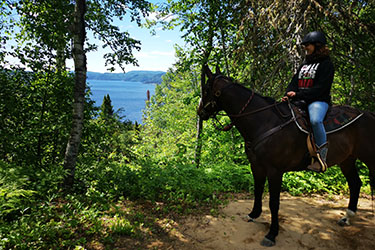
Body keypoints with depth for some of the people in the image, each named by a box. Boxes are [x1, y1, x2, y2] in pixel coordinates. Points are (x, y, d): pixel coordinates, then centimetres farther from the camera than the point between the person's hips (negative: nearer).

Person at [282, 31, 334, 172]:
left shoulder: (326, 64, 0)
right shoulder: (304, 64, 24)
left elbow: (320, 88, -12)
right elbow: (294, 82, 17)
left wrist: (298, 95, -19)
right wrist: (288, 95, -4)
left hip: (318, 100, -8)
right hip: (301, 101, 8)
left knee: (315, 120, -37)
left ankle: (322, 157, -28)